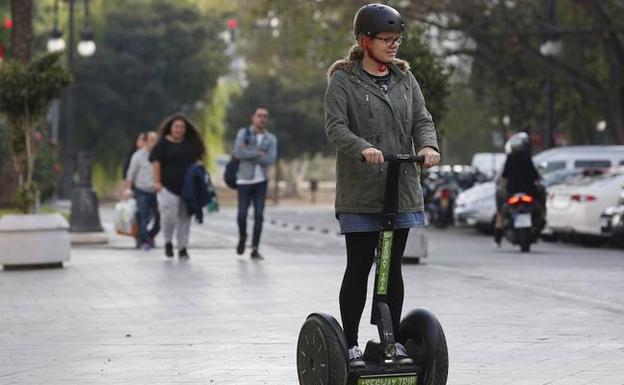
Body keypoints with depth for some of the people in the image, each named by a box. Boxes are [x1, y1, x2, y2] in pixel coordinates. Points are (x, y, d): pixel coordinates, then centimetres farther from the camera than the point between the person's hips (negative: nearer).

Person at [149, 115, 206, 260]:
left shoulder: (190, 144, 10)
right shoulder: (163, 144, -2)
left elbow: (196, 161, 18)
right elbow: (156, 162, -5)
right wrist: (157, 181, -12)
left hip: (188, 187, 4)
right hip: (169, 187, -4)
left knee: (185, 219, 4)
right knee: (169, 216, -12)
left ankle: (182, 248, 11)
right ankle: (168, 242, 13)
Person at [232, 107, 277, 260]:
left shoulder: (271, 139, 4)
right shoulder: (243, 133, -2)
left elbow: (270, 160, -12)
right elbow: (238, 153, -17)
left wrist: (248, 153, -13)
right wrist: (258, 153, -15)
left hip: (260, 182, 1)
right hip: (244, 180, -1)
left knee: (259, 215, -7)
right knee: (242, 215, -3)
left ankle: (255, 249, -2)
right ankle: (242, 237, 29)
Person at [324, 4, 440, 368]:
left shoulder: (405, 78, 12)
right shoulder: (343, 80, -3)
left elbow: (422, 120, 6)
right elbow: (335, 126, -13)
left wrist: (428, 145, -16)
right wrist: (362, 148, -32)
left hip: (401, 189, 4)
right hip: (360, 192, -4)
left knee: (393, 267, 10)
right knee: (359, 267, 0)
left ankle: (394, 340, 18)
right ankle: (350, 343, 8)